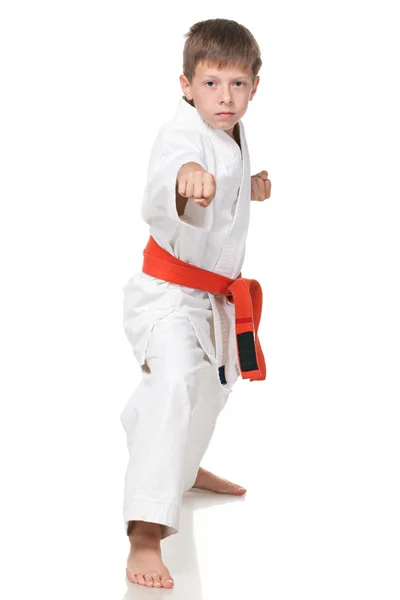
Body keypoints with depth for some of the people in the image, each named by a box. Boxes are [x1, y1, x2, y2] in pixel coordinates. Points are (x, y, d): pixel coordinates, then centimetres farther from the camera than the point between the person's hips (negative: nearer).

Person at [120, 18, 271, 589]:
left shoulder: (233, 133, 3)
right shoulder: (183, 133, -26)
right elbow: (157, 198, -51)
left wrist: (248, 189, 8)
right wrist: (184, 177, -71)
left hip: (211, 293, 10)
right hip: (168, 291, -9)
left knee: (210, 385, 29)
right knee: (173, 386, -31)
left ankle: (185, 468, 58)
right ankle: (145, 536, -33)